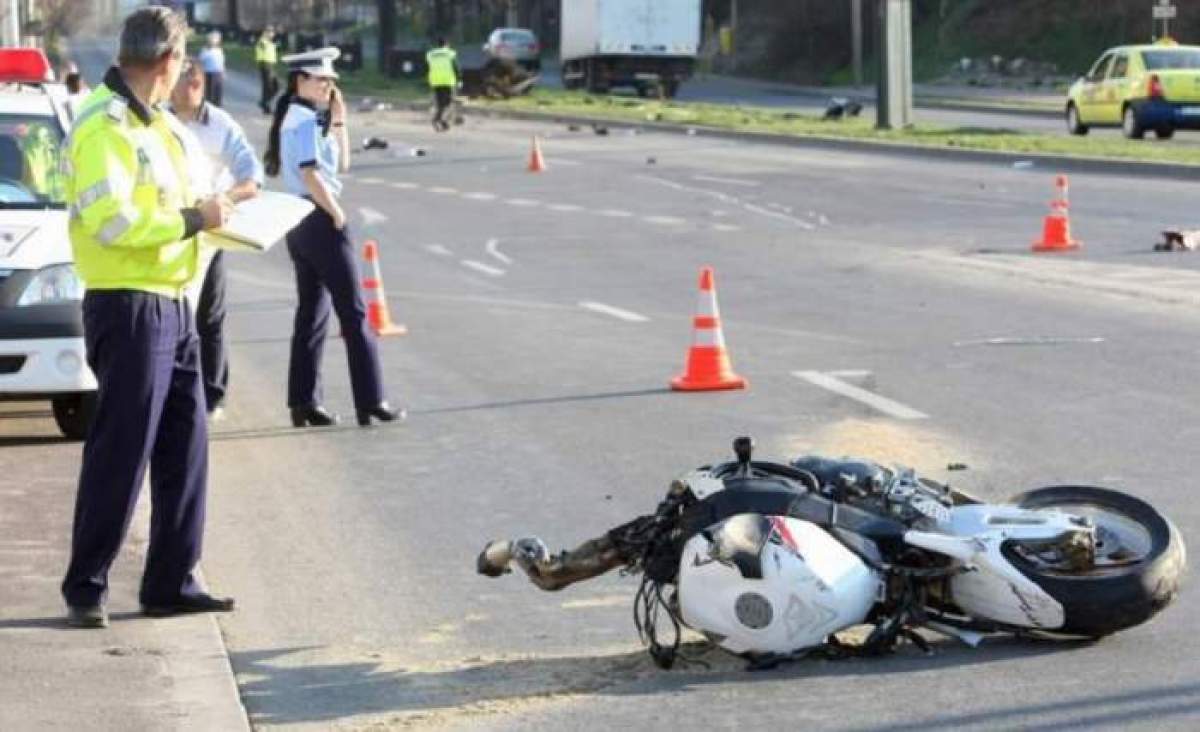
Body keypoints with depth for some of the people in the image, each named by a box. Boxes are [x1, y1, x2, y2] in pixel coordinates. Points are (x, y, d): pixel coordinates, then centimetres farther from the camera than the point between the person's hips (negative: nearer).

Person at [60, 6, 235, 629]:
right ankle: (85, 588, 4)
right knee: (120, 455, -5)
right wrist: (194, 219, -17)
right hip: (128, 305, -10)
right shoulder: (104, 125, -15)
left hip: (171, 305, 10)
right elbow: (111, 221, -23)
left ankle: (172, 583, 20)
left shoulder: (154, 123, 16)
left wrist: (209, 211, 9)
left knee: (184, 447, 12)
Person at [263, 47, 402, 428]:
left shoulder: (299, 118, 15)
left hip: (300, 223, 10)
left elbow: (341, 163, 19)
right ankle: (370, 402, -3)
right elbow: (310, 175, -22)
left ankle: (304, 403, 12)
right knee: (353, 312, -4)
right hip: (319, 221, -10)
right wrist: (337, 215, -14)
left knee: (312, 312, 12)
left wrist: (339, 119, 11)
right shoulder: (306, 120, -14)